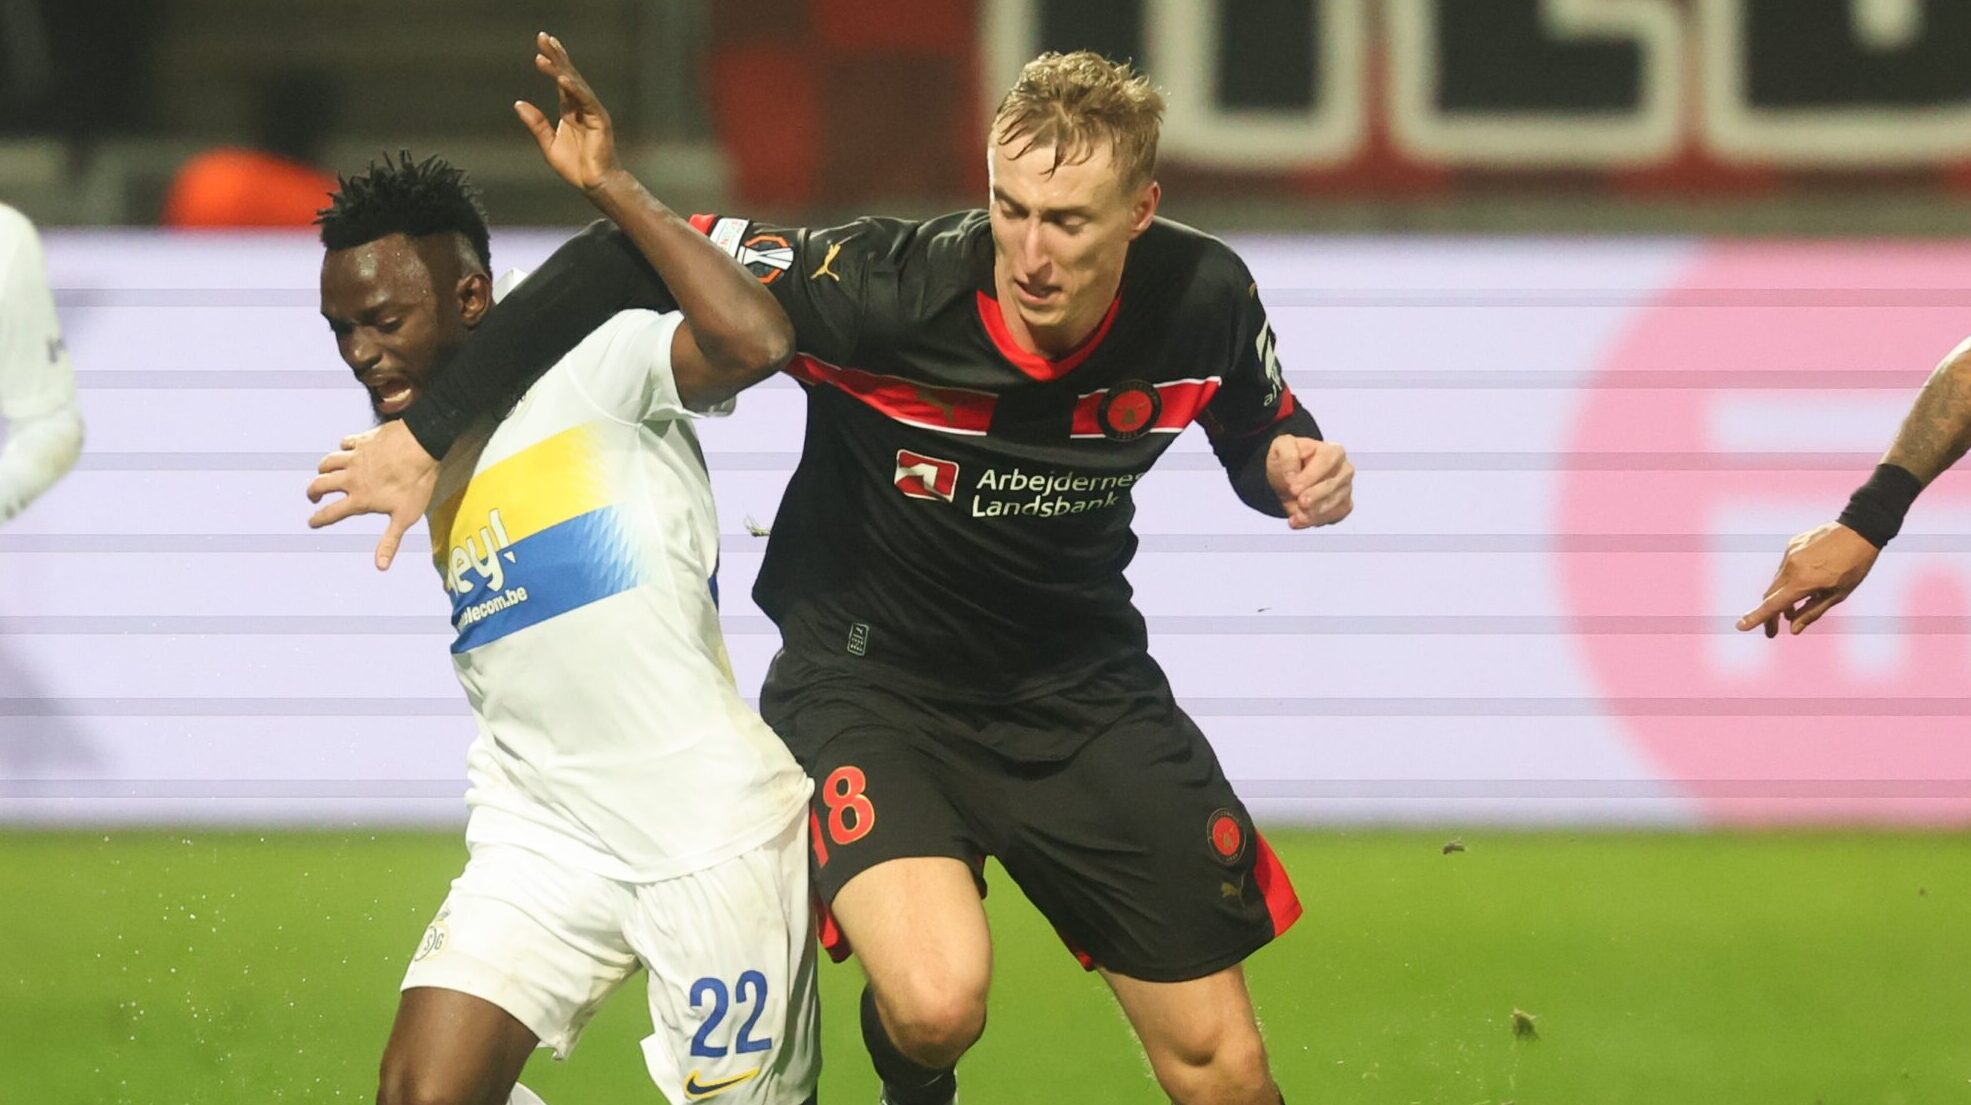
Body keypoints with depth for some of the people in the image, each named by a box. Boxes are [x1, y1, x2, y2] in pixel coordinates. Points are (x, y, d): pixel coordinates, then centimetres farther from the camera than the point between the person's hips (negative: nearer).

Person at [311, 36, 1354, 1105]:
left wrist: (1293, 467, -17)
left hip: (1081, 684, 4)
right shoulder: (890, 287, -29)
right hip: (866, 683, -4)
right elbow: (629, 261, -24)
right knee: (935, 1003, -29)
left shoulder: (1202, 300, -15)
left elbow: (1259, 437, 8)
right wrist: (427, 432, -23)